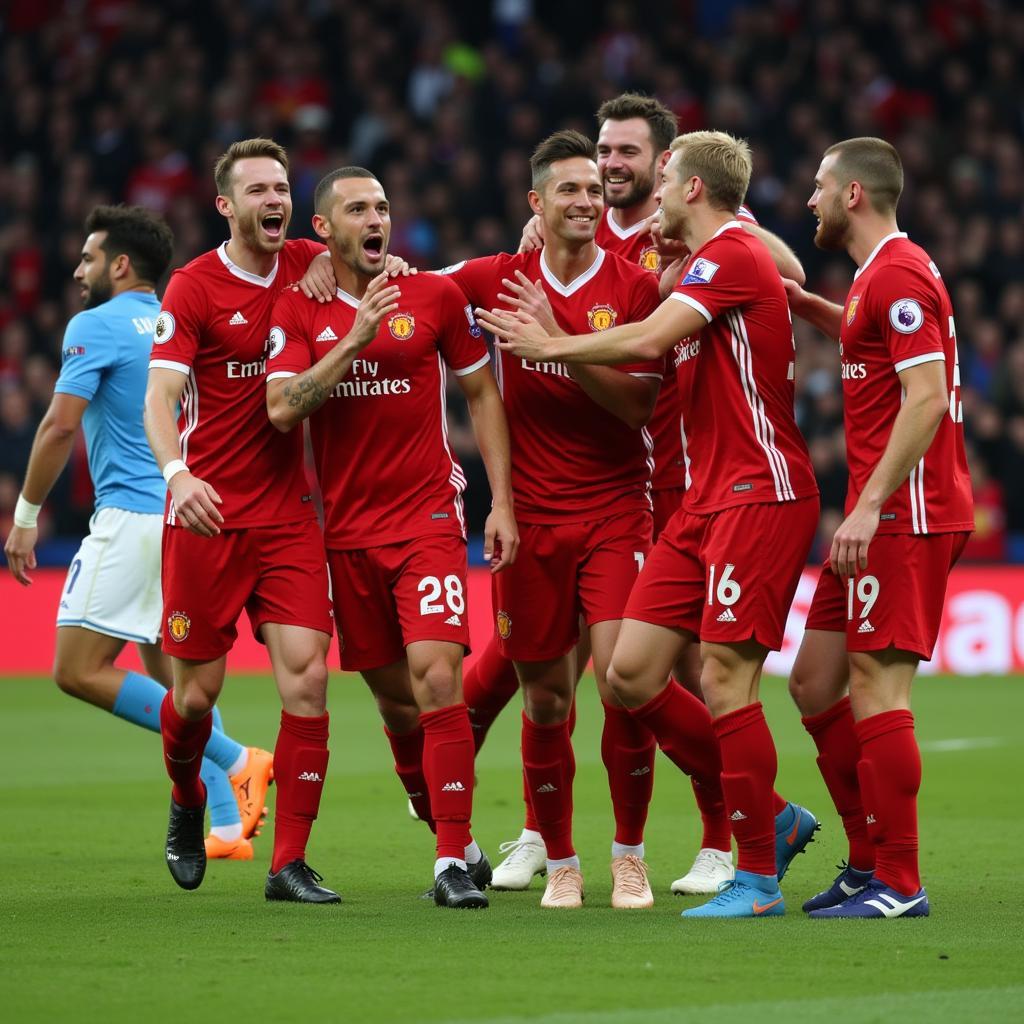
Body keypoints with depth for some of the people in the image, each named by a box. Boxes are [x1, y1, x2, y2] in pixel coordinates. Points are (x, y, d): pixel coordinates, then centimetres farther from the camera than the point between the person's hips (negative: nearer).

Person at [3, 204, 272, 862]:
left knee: (79, 671, -8)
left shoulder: (96, 326, -5)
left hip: (133, 516, -8)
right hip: (191, 519, 8)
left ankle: (233, 759, -15)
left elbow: (61, 426, -12)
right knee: (171, 676, 13)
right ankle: (228, 827, 5)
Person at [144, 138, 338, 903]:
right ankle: (187, 804, 36)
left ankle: (290, 863, -4)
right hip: (207, 515, -3)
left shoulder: (310, 266, 5)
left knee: (306, 674, -10)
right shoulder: (194, 288, -7)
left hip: (288, 512, 3)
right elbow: (160, 398, -15)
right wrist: (177, 472, -35)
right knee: (197, 690, 2)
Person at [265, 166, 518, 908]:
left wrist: (502, 502, 0)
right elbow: (281, 408, -9)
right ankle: (453, 840, 24)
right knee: (393, 695, 8)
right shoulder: (299, 311, 3)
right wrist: (355, 339, -18)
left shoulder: (437, 296, 1)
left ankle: (453, 861, -15)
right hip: (346, 531, 2)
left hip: (429, 520, -2)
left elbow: (483, 395, 7)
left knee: (436, 677, -17)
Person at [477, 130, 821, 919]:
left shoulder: (734, 256, -10)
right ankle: (766, 817, 13)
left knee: (725, 678, -11)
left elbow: (646, 341, -20)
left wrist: (550, 345, -6)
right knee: (632, 673, 3)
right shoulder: (706, 267, 21)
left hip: (758, 493, -10)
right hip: (704, 500, 10)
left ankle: (758, 877, -3)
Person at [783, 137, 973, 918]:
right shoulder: (879, 275, 17)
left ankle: (898, 884, -7)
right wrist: (810, 307, 25)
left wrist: (871, 505, -25)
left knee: (876, 689, -10)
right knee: (815, 684, 11)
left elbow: (927, 396, -21)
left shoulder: (897, 274, -13)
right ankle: (870, 861, 16)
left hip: (907, 512, -10)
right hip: (879, 515, 10)